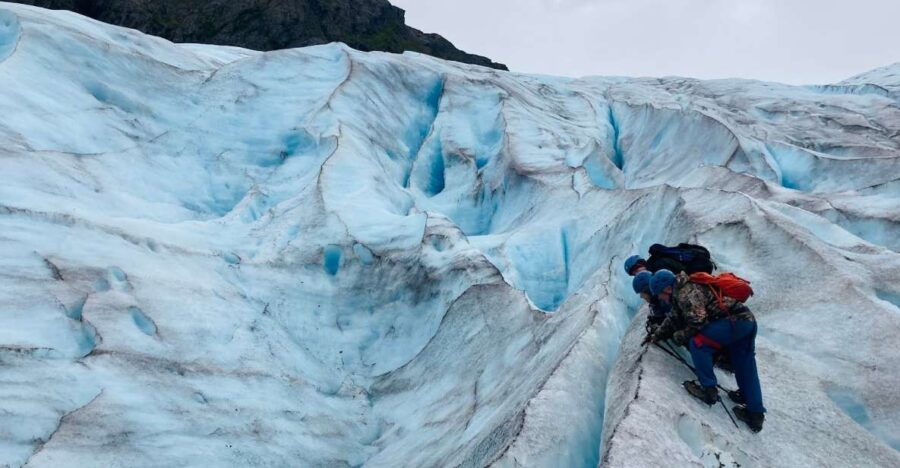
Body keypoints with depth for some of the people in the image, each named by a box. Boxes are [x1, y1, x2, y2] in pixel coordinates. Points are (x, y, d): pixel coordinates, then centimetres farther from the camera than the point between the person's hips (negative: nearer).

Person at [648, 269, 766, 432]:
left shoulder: (686, 293, -17)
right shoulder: (681, 292, 15)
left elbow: (698, 322, -23)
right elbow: (674, 318, 24)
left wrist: (679, 336, -7)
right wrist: (658, 335, 18)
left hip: (736, 320, -11)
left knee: (697, 342, -17)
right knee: (746, 370, 16)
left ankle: (708, 389, -9)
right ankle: (755, 415, 25)